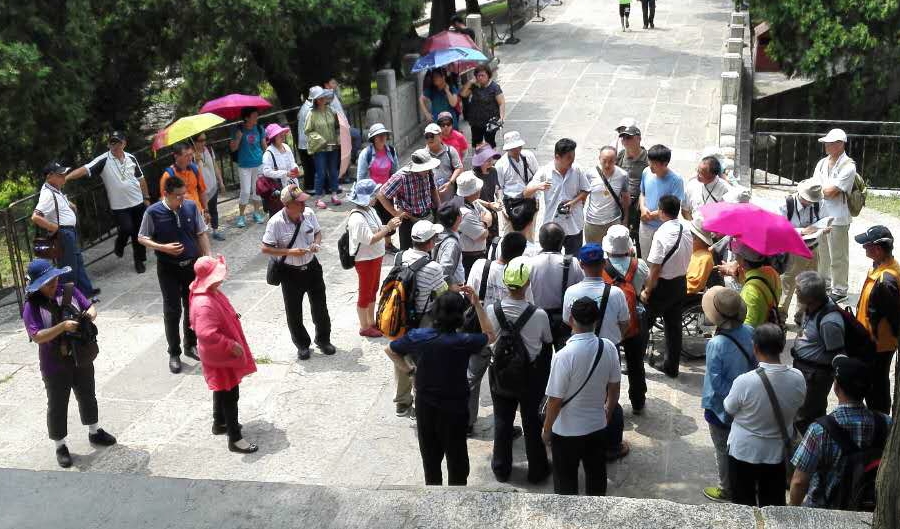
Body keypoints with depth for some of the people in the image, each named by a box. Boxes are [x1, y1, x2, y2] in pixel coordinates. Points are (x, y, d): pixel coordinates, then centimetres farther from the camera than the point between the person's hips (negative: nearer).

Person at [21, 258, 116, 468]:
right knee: (57, 406, 10)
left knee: (87, 396, 22)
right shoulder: (32, 306, -17)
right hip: (55, 366, -5)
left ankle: (94, 432, 44)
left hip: (82, 359, 5)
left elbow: (91, 308, 2)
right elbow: (37, 336, -24)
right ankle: (60, 446, 26)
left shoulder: (69, 291, -5)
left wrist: (89, 315, -21)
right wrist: (62, 327, -36)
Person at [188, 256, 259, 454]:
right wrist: (232, 346, -29)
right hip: (220, 357, -10)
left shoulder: (212, 292, 0)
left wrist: (233, 316, 4)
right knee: (230, 396, 0)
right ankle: (235, 439, 10)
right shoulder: (204, 304, -33)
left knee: (222, 391, 26)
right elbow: (207, 334, -39)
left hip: (223, 353, 10)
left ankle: (220, 423, 44)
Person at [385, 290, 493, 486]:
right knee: (456, 457, 15)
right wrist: (477, 304, -6)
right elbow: (489, 335, -1)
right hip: (453, 409, -3)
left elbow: (389, 350, 4)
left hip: (424, 407, 3)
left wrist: (408, 369, 7)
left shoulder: (417, 336, -14)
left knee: (430, 455, 22)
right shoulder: (464, 342, -22)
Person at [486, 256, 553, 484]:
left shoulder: (491, 310, -20)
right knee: (532, 422, 16)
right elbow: (547, 343, -7)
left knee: (502, 421, 19)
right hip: (531, 375, -1)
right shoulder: (539, 315, -24)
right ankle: (537, 470, 31)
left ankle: (501, 469, 33)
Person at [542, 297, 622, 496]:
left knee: (566, 479, 15)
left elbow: (555, 400, -21)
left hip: (567, 431, -5)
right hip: (598, 426, 5)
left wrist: (546, 429, -4)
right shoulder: (608, 348, -13)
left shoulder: (564, 355, -28)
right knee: (596, 472, 24)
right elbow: (614, 388, 0)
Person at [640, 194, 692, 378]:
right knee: (674, 325, 17)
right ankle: (671, 366, 28)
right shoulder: (687, 232, 0)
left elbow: (655, 269, -22)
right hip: (681, 283, 8)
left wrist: (646, 291, -12)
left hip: (663, 285, -7)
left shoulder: (662, 235, -25)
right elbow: (685, 260, 9)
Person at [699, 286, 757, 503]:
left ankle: (727, 491, 31)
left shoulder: (717, 344, -32)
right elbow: (756, 365, 1)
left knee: (724, 450, 14)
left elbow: (716, 381, -25)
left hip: (722, 407, -6)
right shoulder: (749, 332, -12)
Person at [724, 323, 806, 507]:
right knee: (774, 505, 21)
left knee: (744, 505, 17)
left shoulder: (745, 381, -29)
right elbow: (796, 406, 2)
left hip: (744, 451, -3)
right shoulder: (798, 379, -17)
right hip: (778, 451, 3)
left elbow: (729, 409, -10)